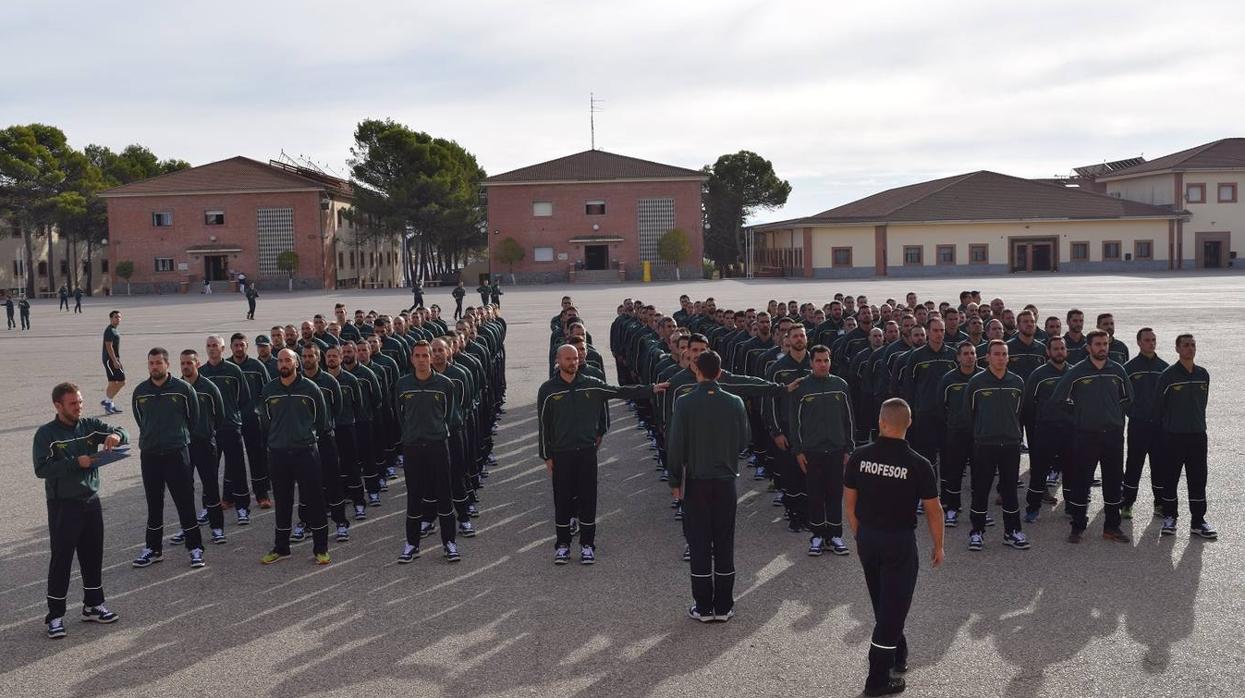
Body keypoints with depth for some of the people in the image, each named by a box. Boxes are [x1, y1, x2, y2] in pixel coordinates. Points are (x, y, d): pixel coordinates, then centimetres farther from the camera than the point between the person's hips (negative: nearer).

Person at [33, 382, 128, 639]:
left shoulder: (89, 425, 4)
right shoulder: (46, 434, -8)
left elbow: (122, 434, 1)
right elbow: (41, 469, -16)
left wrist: (115, 435, -22)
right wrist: (76, 463, -22)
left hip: (91, 501, 5)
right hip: (63, 505, -5)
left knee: (93, 555, 13)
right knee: (61, 559, -1)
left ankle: (93, 605, 27)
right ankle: (55, 615, 7)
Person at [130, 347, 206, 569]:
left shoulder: (183, 388, -5)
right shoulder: (140, 392, 4)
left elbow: (194, 418, 6)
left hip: (177, 453, -3)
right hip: (149, 455, 3)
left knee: (185, 502, -2)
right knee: (153, 504, 11)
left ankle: (195, 548, 6)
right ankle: (153, 549, 21)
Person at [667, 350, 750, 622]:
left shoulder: (684, 404, -12)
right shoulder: (735, 403, -5)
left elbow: (675, 446, -10)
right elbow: (743, 443, 4)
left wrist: (675, 481, 2)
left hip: (696, 481, -2)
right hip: (726, 480, 2)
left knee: (699, 544, 6)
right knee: (724, 544, 9)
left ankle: (703, 607, 11)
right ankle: (724, 607, 15)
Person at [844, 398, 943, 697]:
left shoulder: (859, 457, -7)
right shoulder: (918, 465, -16)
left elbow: (849, 502, 1)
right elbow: (933, 511, -8)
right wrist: (938, 546, 7)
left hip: (867, 538, 4)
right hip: (899, 541, -4)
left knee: (883, 604, 22)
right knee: (893, 607, 5)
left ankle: (897, 658, 39)